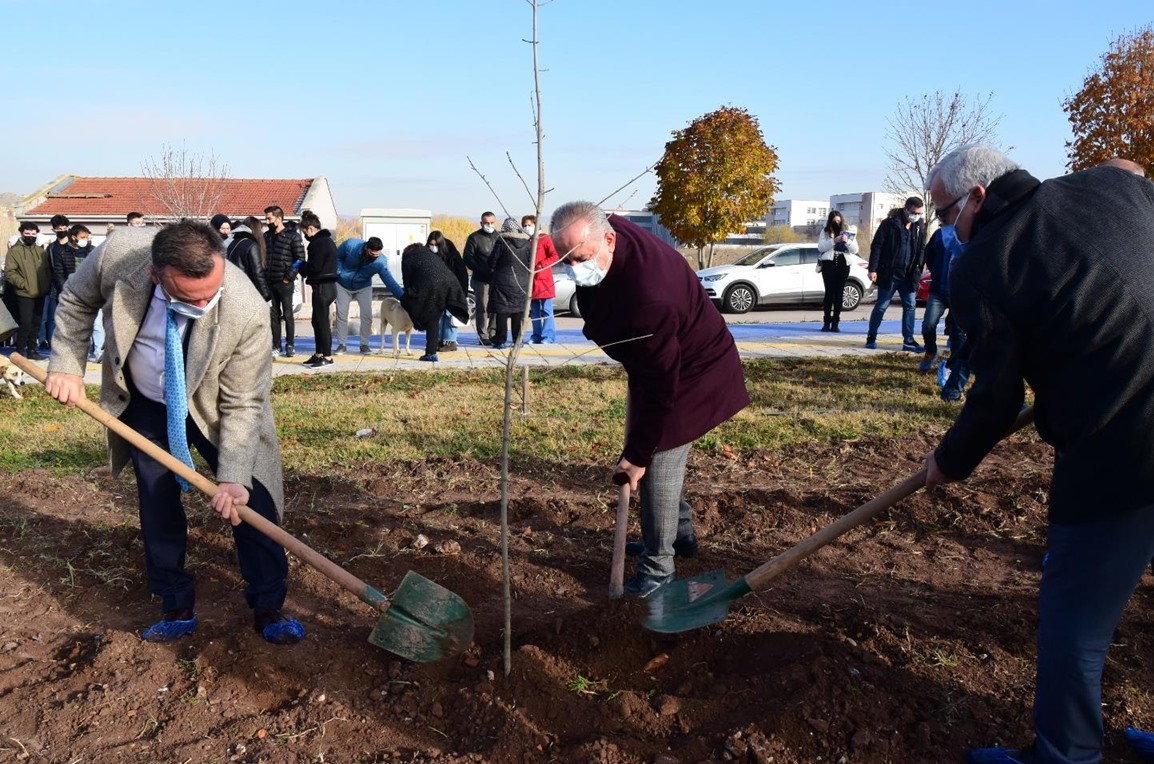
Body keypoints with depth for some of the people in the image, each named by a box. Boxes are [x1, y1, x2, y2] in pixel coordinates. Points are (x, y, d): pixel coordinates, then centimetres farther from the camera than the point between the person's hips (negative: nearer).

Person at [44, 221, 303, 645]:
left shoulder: (247, 311, -36)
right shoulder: (119, 251, -30)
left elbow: (243, 405, -26)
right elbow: (77, 299, -5)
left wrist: (233, 477, -32)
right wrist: (67, 365, -13)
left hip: (214, 408, -2)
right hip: (143, 405, 3)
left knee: (250, 500, -5)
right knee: (157, 507, 7)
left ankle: (268, 609, 12)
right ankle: (177, 610, 24)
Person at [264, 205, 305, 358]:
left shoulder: (292, 235, -5)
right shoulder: (266, 236, 13)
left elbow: (300, 259, -10)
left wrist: (289, 277, -13)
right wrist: (263, 277, 7)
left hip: (284, 282, -5)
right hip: (269, 282, 5)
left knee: (287, 314, 0)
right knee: (274, 315, 8)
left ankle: (289, 345, 7)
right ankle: (276, 345, 15)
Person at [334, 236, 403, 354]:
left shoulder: (381, 261, -27)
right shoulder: (350, 245, -28)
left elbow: (389, 281, -28)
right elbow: (337, 256, -8)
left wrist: (403, 297, -37)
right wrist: (339, 272, -16)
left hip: (363, 287, 0)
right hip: (343, 285, 0)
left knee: (366, 315, -11)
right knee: (341, 314, 2)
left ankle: (364, 344, 5)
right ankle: (341, 344, 14)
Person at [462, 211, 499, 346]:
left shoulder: (499, 237, 14)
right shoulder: (474, 237, 1)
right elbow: (467, 258, -2)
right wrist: (479, 270, -12)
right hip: (481, 279, -4)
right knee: (482, 308, -3)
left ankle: (492, 334, 16)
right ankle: (483, 336, 2)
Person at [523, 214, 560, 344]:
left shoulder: (545, 238, -2)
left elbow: (555, 256, -10)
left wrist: (541, 265, -15)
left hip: (544, 280, -5)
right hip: (530, 281, 6)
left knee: (546, 311, -5)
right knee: (534, 311, 8)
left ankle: (548, 336, -3)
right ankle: (536, 336, 14)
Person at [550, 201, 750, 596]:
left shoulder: (648, 295, -42)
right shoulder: (611, 234, -15)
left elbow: (659, 385, -34)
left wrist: (636, 455, -26)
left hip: (693, 375, -9)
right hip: (660, 361, 10)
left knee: (658, 464, -6)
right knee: (655, 446, 20)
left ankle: (657, 567, 10)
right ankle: (681, 530, 40)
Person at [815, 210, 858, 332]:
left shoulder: (848, 231, 12)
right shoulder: (825, 231, 8)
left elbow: (855, 250, 7)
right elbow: (820, 247, -3)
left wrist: (847, 241, -10)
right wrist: (833, 241, -16)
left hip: (843, 264, 1)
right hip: (829, 263, -1)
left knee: (839, 293, 0)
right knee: (829, 292, -6)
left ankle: (835, 322, 2)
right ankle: (826, 322, -3)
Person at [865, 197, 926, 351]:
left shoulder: (920, 227, 6)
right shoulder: (890, 224, -9)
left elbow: (922, 250, 13)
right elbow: (876, 246, -9)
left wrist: (917, 270, 3)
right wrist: (873, 269, -13)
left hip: (908, 276, 5)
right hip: (889, 274, -5)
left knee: (909, 306, 3)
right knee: (881, 306, 3)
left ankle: (908, 340, 7)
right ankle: (871, 337, 15)